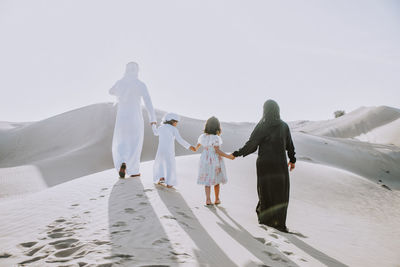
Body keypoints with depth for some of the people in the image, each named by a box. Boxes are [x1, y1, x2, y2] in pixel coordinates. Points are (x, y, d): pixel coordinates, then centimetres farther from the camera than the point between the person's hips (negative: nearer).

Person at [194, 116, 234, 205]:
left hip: (205, 160, 3)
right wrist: (228, 156, -17)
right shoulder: (216, 138, -16)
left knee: (207, 181, 8)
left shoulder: (202, 136, 0)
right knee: (216, 180, 14)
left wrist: (196, 149, 39)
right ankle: (217, 199, 26)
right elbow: (217, 150, -20)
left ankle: (208, 199, -7)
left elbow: (197, 146, 16)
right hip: (215, 160, -3)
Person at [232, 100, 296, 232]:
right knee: (281, 193, 7)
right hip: (280, 164, 1)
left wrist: (237, 154, -4)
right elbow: (290, 145, 4)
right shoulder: (284, 126, -1)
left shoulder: (261, 127, -10)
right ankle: (279, 223, 4)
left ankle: (264, 218, 25)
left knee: (265, 190, 14)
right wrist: (292, 159, 17)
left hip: (264, 164, -1)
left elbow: (251, 145, -13)